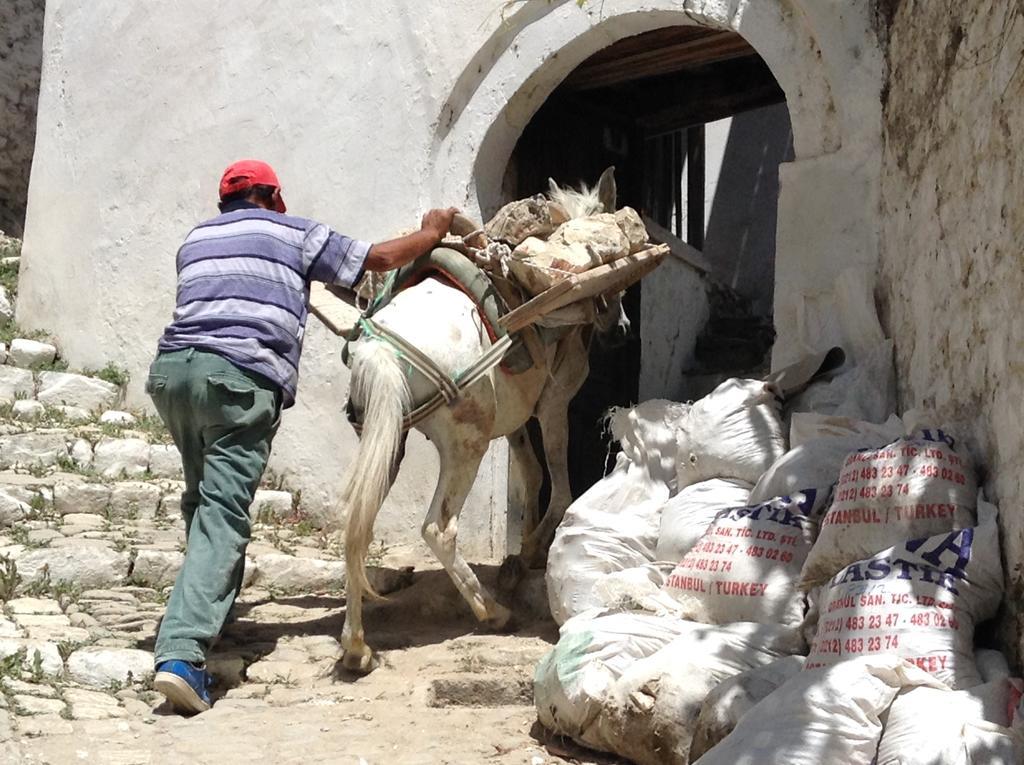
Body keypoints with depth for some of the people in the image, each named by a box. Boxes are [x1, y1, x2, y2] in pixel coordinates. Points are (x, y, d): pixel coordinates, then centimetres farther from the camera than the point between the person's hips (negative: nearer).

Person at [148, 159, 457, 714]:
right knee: (223, 512, -11)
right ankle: (181, 653, -23)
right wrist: (431, 233, 39)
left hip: (171, 368, 6)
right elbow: (383, 258, 20)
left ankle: (209, 613, 34)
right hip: (241, 377, -6)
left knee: (202, 498, 24)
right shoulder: (295, 234, 15)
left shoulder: (195, 240, 29)